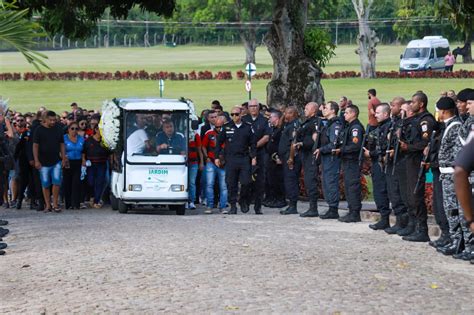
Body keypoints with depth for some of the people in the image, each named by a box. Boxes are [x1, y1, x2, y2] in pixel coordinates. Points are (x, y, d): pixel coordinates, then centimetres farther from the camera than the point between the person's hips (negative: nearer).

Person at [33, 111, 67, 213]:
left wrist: (64, 158, 4)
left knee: (56, 182, -7)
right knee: (45, 184, 3)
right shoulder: (39, 130, -2)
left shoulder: (58, 130, 7)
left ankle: (55, 204, 1)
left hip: (56, 162, 2)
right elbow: (35, 146, -3)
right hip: (44, 162, -2)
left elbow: (62, 145, 12)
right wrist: (36, 160, -9)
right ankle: (47, 205, 10)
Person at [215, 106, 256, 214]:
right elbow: (219, 142, 9)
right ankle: (233, 205, 8)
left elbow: (253, 144, 10)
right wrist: (217, 157, 4)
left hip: (244, 159, 0)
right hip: (230, 159, 0)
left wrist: (254, 157, 1)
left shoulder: (248, 127, 7)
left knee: (245, 182, -6)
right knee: (231, 184, 0)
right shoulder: (226, 127, 6)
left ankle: (243, 201, 17)